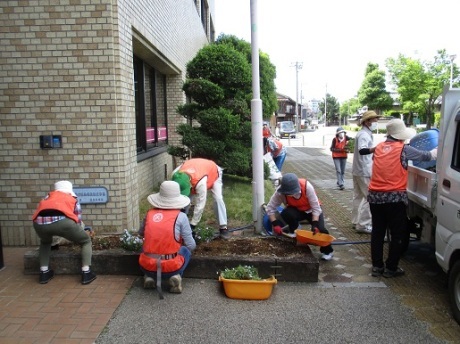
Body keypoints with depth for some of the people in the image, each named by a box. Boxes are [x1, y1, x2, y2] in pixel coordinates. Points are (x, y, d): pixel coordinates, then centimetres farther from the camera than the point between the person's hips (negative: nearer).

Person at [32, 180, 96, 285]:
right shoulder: (73, 198, 32)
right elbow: (78, 221, 28)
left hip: (40, 222, 4)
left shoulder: (48, 197, 38)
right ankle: (86, 273, 15)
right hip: (62, 221, -3)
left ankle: (44, 273, 36)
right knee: (86, 241, 23)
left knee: (45, 242, 40)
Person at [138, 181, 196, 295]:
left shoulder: (150, 214, 2)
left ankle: (149, 277, 13)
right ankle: (176, 276, 2)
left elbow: (141, 234, 21)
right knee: (186, 250, 26)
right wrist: (180, 242, 20)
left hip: (147, 266, 3)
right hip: (170, 268, -3)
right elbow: (191, 246, -3)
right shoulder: (181, 216, -7)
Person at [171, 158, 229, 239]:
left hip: (213, 173, -5)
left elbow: (200, 205, -41)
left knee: (218, 199, -22)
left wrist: (192, 225, -33)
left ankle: (223, 227, -13)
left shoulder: (200, 182, -49)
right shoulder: (175, 174, -34)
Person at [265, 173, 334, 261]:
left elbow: (316, 207, -28)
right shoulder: (280, 192, -29)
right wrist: (275, 224, -32)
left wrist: (315, 224, -36)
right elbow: (270, 208, -22)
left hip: (311, 210, -1)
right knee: (285, 214, -32)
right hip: (296, 210, 1)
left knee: (320, 229, -23)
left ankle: (327, 251, 7)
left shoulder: (307, 186, -35)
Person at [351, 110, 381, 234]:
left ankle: (356, 221, 24)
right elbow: (362, 151, -37)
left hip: (358, 170, 11)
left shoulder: (363, 134, 14)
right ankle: (363, 225, -3)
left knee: (358, 196, 15)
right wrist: (376, 148, -54)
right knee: (369, 197, -6)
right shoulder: (364, 135, -18)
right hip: (364, 171, -11)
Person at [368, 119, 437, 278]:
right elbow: (427, 156, 8)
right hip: (395, 197, -5)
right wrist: (438, 150, 29)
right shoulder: (403, 149, -4)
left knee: (377, 233, 13)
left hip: (375, 196, 5)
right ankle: (391, 268, 15)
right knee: (397, 235, 9)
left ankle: (377, 267, 19)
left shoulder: (379, 147, 9)